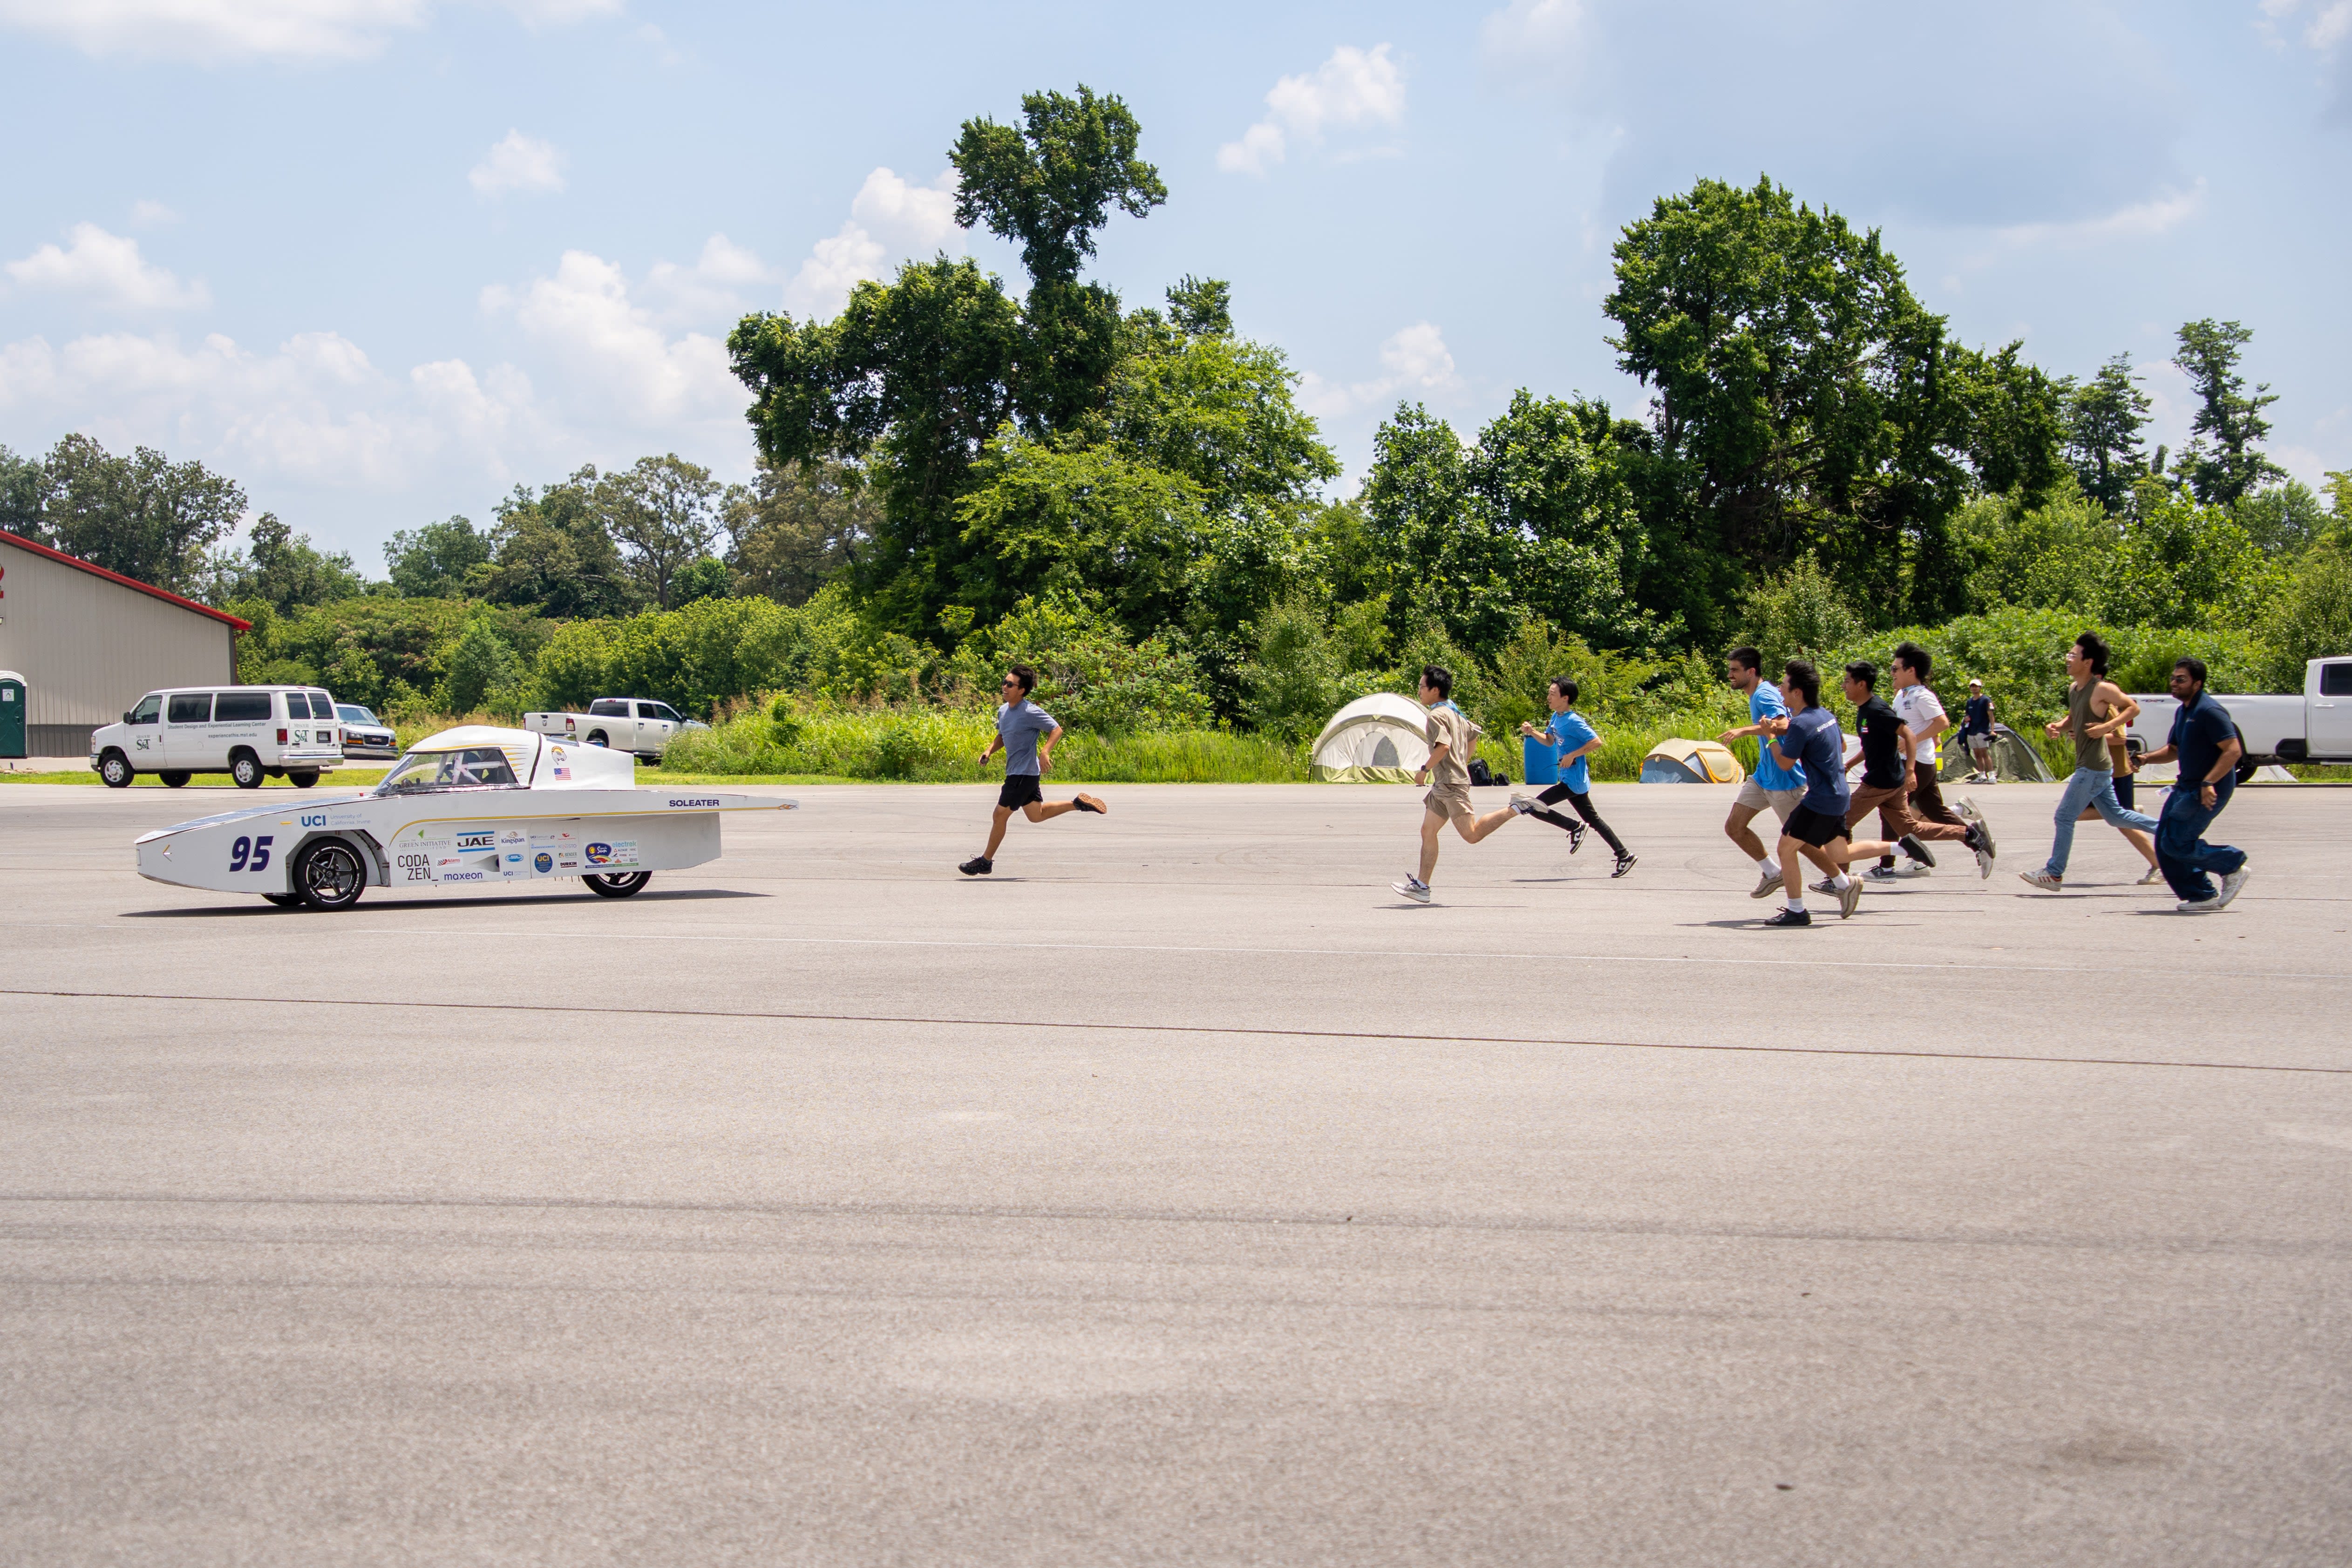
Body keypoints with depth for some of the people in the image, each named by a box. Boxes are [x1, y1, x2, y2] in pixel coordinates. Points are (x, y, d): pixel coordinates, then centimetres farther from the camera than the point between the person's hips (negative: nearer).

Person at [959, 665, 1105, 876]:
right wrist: (990, 750, 4)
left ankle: (985, 862, 10)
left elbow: (1056, 730, -16)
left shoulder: (1031, 713, -18)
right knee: (1036, 815, 18)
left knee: (1000, 816, -1)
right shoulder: (1003, 710, 7)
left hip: (1024, 773, -9)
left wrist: (1045, 752, -30)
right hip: (1015, 771, 9)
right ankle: (1078, 803, 26)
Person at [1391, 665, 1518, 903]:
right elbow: (1473, 736, 25)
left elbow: (1444, 745, -27)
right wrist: (1463, 765, 28)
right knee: (1428, 832, 7)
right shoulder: (1455, 712, 16)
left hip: (1452, 785, -10)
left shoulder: (1437, 715, -13)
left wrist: (1424, 769, -17)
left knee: (1472, 834, -10)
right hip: (1443, 785, 10)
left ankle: (1515, 809, -7)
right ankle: (1421, 886, 5)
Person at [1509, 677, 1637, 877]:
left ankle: (1575, 828, 2)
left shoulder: (1573, 722, -19)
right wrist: (1532, 732, 6)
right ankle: (1625, 855, 18)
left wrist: (1572, 755, -22)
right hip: (1573, 780, 10)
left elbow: (1596, 742, -22)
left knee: (1537, 807, -11)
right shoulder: (1556, 717, 9)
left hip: (1573, 781, -10)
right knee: (1593, 819, 14)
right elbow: (1550, 741, 23)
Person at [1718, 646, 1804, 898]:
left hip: (1784, 779, -10)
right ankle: (1772, 873, 19)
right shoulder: (1758, 695, 11)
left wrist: (1745, 730, -44)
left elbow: (1783, 725, -37)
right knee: (1734, 827, 5)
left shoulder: (1765, 695, -20)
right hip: (1763, 776, 10)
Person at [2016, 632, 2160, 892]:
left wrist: (2108, 727, -21)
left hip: (2093, 768, -9)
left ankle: (2054, 874, 5)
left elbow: (2134, 708, -9)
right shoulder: (2073, 688, 9)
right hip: (2091, 766, 9)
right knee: (2116, 816, 17)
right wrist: (2059, 726, 1)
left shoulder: (2102, 689, -16)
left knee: (2065, 817, -3)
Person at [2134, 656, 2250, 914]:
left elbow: (2233, 750, -23)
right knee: (2164, 844, 4)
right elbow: (2174, 749, 26)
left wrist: (2209, 783, -31)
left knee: (2177, 843, -12)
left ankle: (2234, 865, 6)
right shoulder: (2183, 712, 14)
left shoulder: (2209, 711, -17)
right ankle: (2202, 897, 12)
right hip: (2186, 787, 10)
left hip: (2209, 790, -10)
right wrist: (2147, 759, 7)